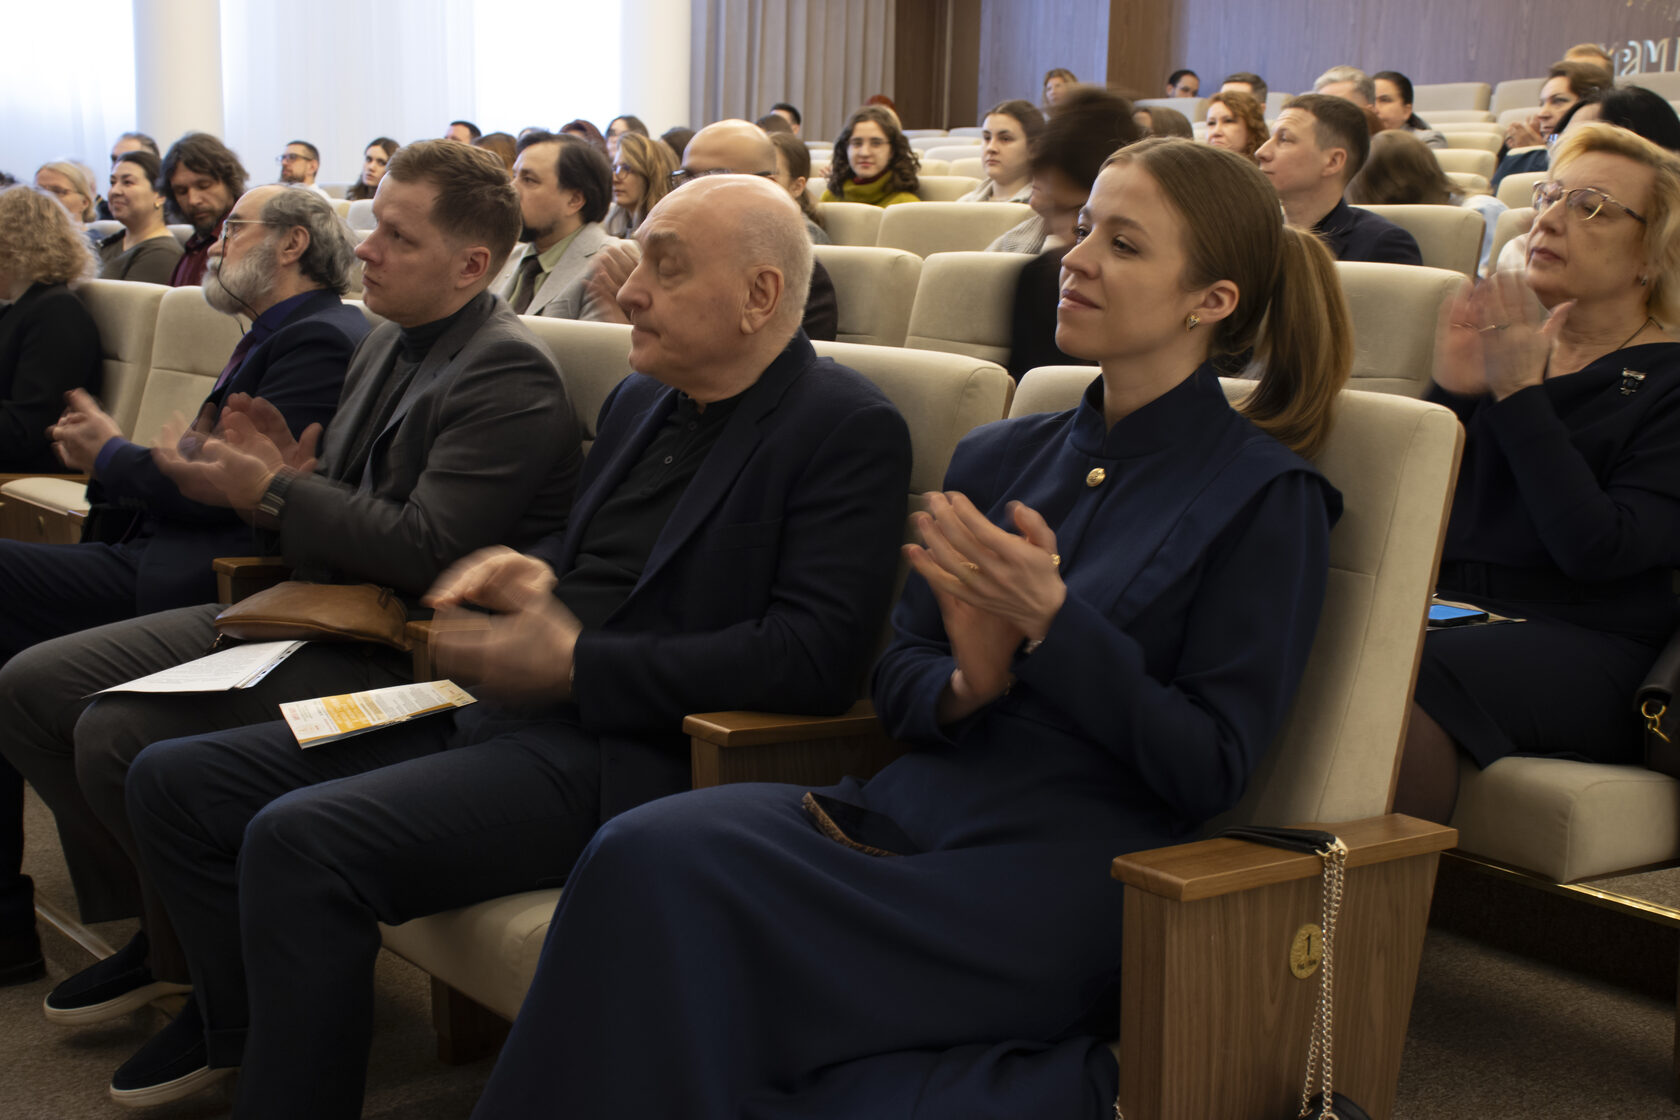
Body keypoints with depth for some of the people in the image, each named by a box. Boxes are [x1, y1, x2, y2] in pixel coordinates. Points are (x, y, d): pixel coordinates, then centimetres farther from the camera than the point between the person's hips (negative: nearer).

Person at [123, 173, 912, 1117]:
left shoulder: (849, 428, -9)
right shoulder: (642, 400, 17)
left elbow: (818, 656, -20)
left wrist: (574, 665, -17)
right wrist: (535, 576, 4)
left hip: (628, 754, -9)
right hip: (504, 711, 9)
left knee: (301, 840, -28)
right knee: (174, 782, 1)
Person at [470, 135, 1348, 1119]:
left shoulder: (1267, 499, 1)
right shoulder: (998, 457, 17)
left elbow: (1210, 771, -6)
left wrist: (1051, 621, -17)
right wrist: (965, 686, -8)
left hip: (1066, 880, -5)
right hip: (913, 811, 6)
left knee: (666, 888, -25)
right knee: (649, 849, -25)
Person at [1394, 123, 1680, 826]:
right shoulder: (1506, 335, 19)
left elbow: (1596, 549, -13)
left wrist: (1519, 392, -10)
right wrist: (1450, 390, -3)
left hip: (1581, 642, -5)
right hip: (1446, 608, 5)